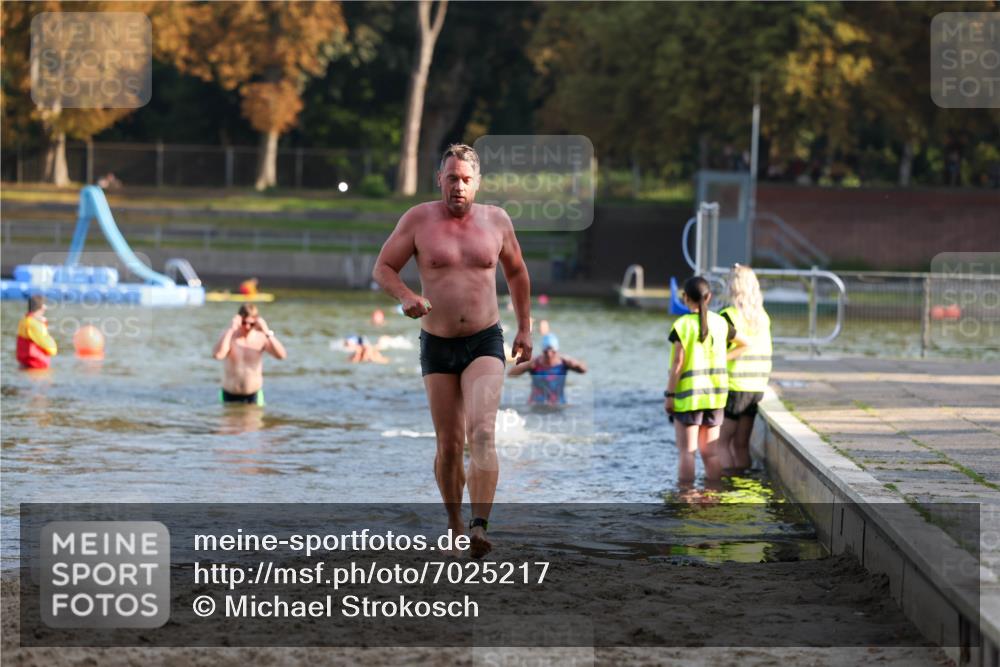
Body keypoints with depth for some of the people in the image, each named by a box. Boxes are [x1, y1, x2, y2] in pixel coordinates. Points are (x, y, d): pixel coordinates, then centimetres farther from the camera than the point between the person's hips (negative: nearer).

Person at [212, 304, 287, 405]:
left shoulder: (260, 337, -9)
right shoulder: (228, 336, -11)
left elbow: (282, 355, -23)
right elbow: (217, 355, -32)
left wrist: (267, 332, -30)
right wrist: (230, 330, -32)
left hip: (254, 393, 0)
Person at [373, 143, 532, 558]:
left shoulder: (497, 220, 3)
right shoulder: (419, 220, -3)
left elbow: (516, 272, 18)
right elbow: (383, 268, 0)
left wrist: (525, 328, 18)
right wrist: (406, 296, -20)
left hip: (485, 343, -1)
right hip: (437, 345, 1)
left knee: (482, 431, -21)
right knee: (449, 444, 6)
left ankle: (479, 528, -30)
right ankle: (454, 523, 27)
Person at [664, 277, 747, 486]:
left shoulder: (682, 326, -11)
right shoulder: (720, 323, 3)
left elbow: (678, 363, -14)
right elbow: (744, 342, 18)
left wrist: (669, 395, -8)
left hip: (688, 396, -4)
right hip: (715, 396, 4)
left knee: (687, 452, 0)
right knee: (710, 453, 9)